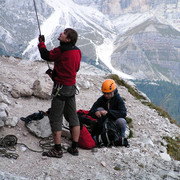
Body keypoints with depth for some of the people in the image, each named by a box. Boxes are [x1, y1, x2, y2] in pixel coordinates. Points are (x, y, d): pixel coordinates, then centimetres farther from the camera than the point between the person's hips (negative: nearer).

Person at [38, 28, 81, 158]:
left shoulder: (61, 50, -20)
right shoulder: (77, 51, 4)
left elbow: (46, 55, -7)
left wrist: (41, 42, 11)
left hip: (61, 88, -8)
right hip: (72, 87, 8)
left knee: (55, 118, 0)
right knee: (73, 116, 13)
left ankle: (57, 150, 2)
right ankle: (75, 148, 17)